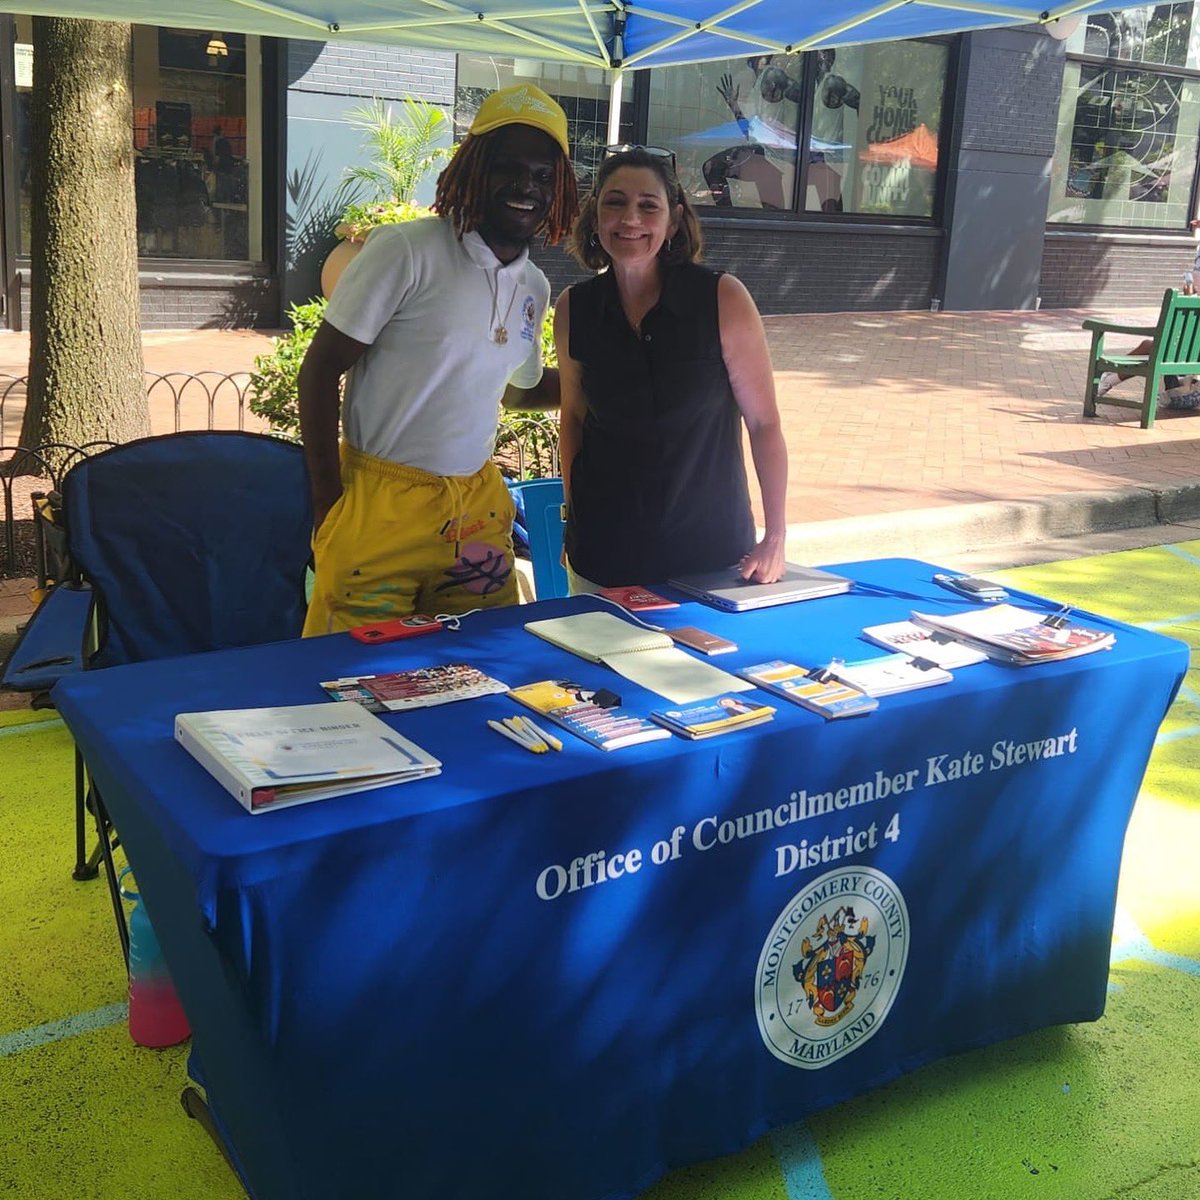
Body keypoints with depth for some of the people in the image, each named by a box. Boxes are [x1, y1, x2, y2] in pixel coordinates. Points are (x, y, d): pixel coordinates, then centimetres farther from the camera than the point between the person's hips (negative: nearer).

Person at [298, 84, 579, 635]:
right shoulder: (405, 251, -11)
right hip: (380, 502, -6)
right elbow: (320, 371, -9)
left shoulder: (534, 287, 9)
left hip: (477, 506, 6)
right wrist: (329, 502, -10)